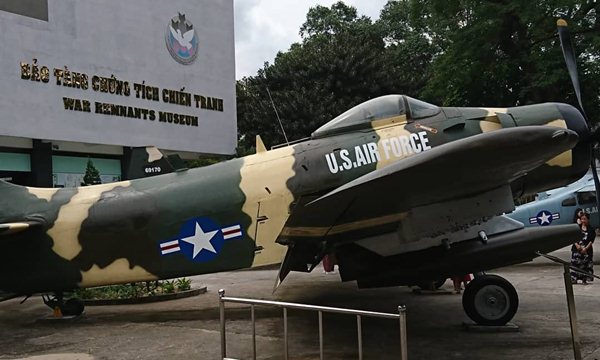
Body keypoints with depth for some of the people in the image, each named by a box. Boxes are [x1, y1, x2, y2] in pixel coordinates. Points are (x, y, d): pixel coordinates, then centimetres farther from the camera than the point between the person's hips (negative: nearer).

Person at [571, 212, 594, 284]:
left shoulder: (591, 230, 3)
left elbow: (591, 241, -4)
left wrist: (586, 248, -15)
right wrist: (576, 245, -12)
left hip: (587, 249, -1)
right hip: (577, 249, 1)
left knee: (586, 265, 0)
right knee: (575, 263, -2)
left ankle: (584, 279, 9)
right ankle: (574, 279, 3)